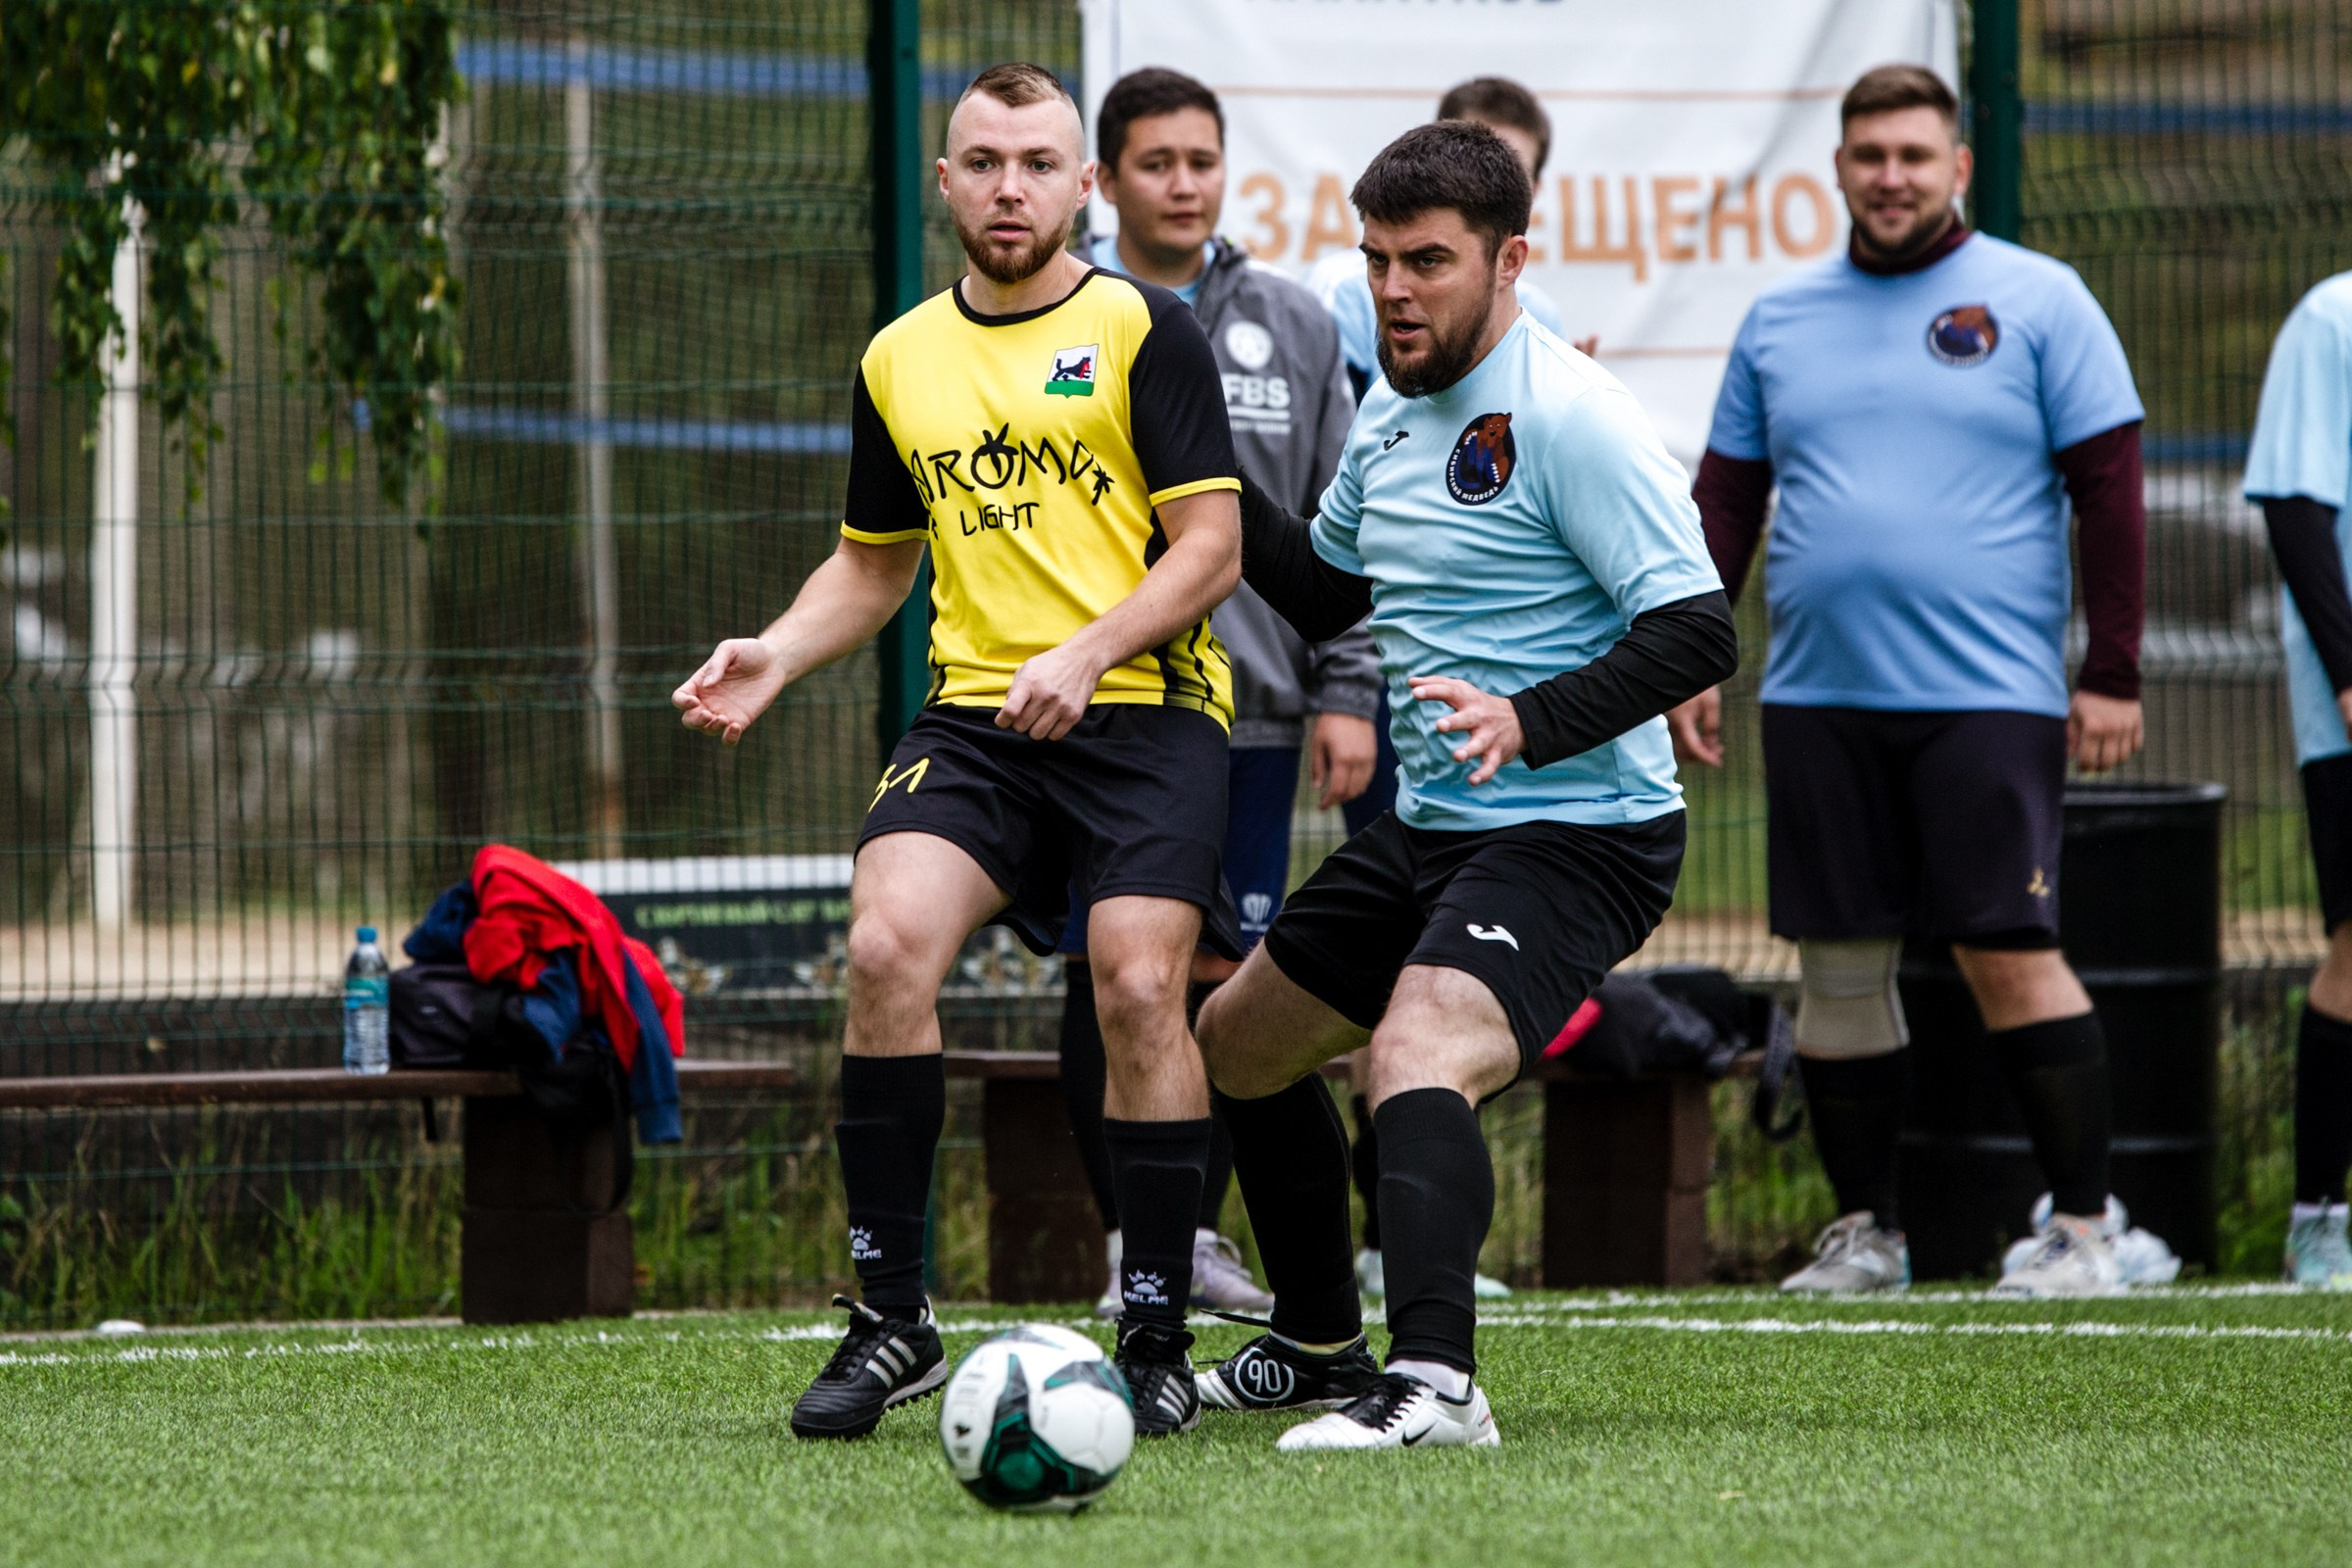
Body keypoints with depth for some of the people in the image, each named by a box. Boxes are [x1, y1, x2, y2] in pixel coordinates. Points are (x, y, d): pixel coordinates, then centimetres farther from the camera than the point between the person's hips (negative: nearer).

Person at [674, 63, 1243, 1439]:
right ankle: (890, 1317, -12)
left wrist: (1088, 655, -17)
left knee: (1140, 988, -17)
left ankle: (1159, 1338, -3)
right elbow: (874, 564, 26)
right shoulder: (900, 362, 16)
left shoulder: (1144, 331, 1)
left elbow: (1211, 548, -4)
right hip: (974, 721, 3)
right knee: (887, 945, -20)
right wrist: (775, 656, 7)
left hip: (1145, 709, -3)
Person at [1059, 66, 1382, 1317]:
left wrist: (1346, 692, 4)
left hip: (1252, 708, 2)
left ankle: (1199, 1229, 13)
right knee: (1109, 975, -4)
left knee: (1227, 975, 3)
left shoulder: (1292, 327, 9)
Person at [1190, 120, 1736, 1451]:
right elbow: (1324, 590, 27)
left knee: (1418, 1054, -33)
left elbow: (1697, 633, -23)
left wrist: (1530, 721, -34)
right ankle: (1320, 1344, 38)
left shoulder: (1569, 417, -18)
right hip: (1430, 829, 10)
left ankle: (1434, 1380, -48)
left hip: (1573, 834, -10)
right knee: (1237, 1043, 22)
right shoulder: (1392, 413, 10)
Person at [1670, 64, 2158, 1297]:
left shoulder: (2037, 302, 2)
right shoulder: (1779, 319, 13)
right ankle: (1863, 1228, 14)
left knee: (2009, 955, -9)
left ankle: (2084, 1223, -2)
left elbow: (2109, 489, -1)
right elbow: (1724, 500, 17)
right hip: (1816, 697, 4)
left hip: (1987, 693, -4)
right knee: (1838, 966, 5)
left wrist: (2112, 673, -7)